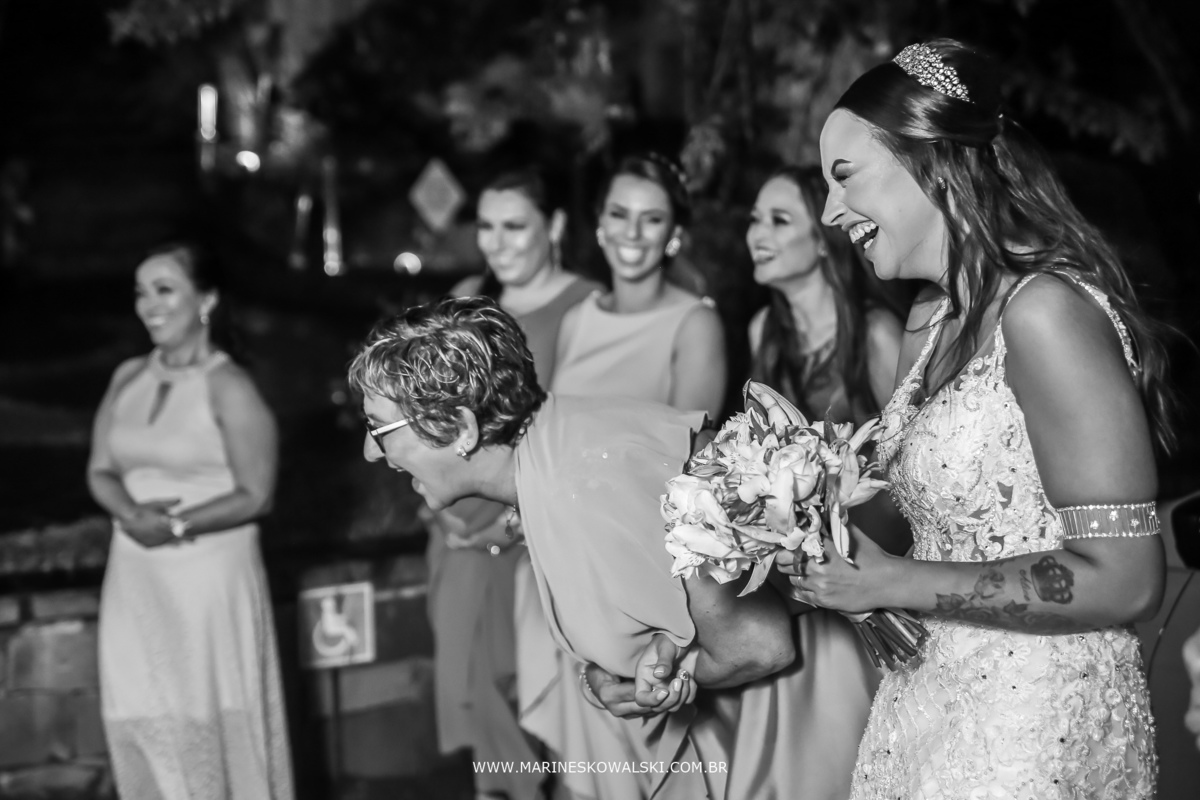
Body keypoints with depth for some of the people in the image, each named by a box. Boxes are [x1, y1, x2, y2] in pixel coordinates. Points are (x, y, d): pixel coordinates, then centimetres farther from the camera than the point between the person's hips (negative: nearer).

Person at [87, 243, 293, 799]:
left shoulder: (228, 388, -9)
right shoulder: (127, 379, 9)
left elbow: (255, 496, -11)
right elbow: (100, 472, 9)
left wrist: (177, 525, -19)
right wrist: (132, 513, -12)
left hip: (210, 577, -5)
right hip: (135, 580, 6)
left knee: (214, 721, 0)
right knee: (144, 724, 7)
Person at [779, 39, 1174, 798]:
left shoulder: (1045, 310, -20)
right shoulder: (931, 315, 7)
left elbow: (1123, 580, -23)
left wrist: (892, 582, -18)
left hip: (1037, 732, -8)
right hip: (927, 700, 8)